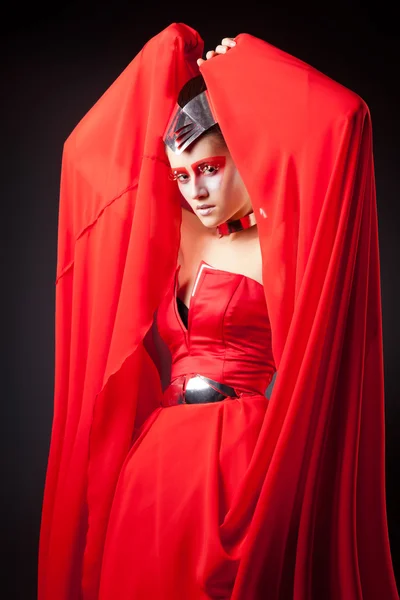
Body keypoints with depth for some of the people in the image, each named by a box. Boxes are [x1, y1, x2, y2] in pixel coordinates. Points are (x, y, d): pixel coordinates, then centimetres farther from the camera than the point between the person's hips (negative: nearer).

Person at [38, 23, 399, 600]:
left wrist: (239, 63, 0)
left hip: (238, 452, -6)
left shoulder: (277, 245, -3)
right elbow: (91, 149, 22)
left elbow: (343, 120, -14)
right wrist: (168, 58, 19)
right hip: (155, 450, 6)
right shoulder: (175, 239, 14)